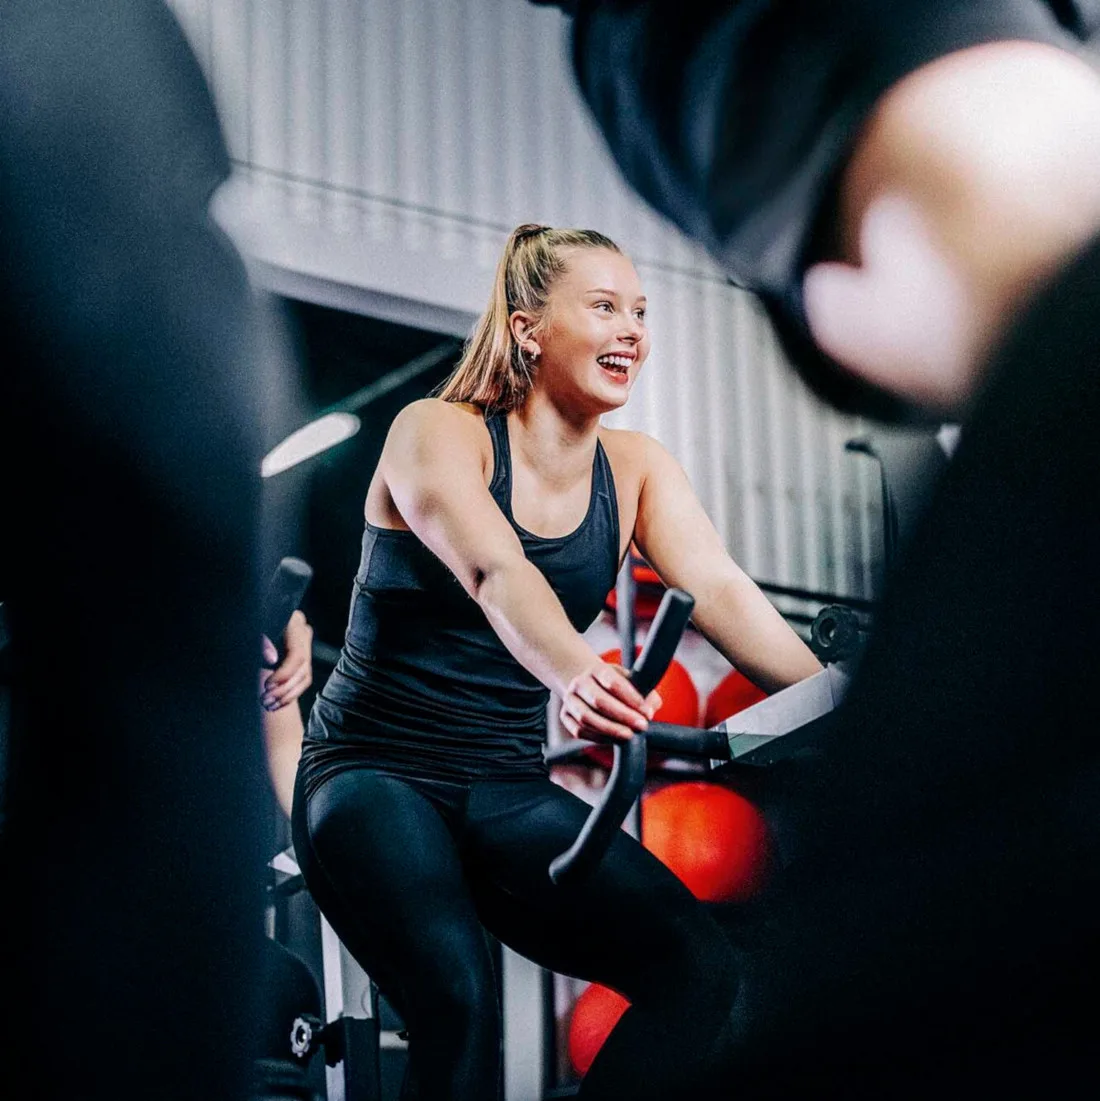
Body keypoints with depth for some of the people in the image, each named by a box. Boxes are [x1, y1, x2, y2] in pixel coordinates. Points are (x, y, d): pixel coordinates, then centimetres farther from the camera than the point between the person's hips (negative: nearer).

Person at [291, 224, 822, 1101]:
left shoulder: (634, 469, 5)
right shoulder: (438, 434, -11)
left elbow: (720, 590, -11)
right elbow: (494, 570, -31)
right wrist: (574, 673, -51)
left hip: (509, 796, 5)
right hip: (378, 775, -5)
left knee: (699, 968, -17)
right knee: (460, 1003, -31)